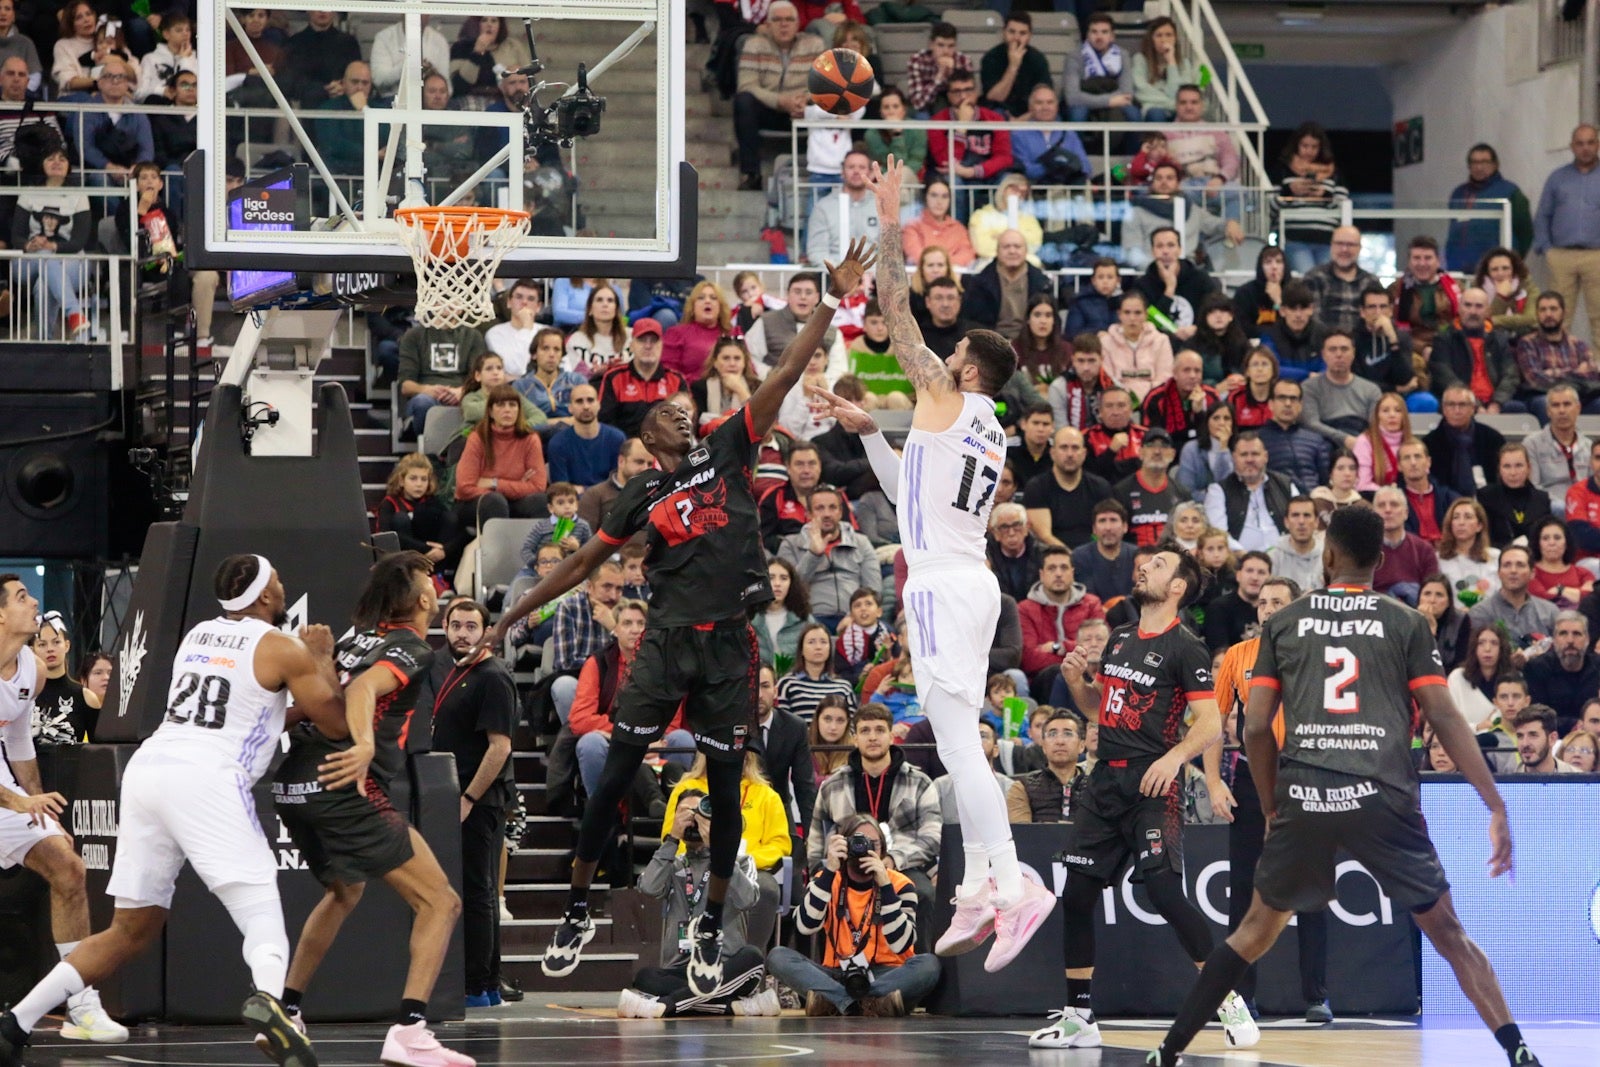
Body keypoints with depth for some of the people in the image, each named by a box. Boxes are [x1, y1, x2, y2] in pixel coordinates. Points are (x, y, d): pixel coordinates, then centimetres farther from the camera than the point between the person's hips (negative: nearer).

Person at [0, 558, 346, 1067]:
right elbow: (338, 719, 12)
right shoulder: (282, 650, 5)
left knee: (131, 930, 14)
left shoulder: (196, 636, 24)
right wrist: (320, 657, 26)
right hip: (206, 777, -6)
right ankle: (268, 996, -41)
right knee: (260, 908, -9)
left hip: (147, 768, 6)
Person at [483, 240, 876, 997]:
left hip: (729, 648, 0)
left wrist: (833, 301, -4)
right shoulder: (641, 496, 8)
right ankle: (578, 911, 8)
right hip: (667, 643, 0)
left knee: (725, 787, 4)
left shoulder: (725, 452, 6)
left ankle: (711, 928, 16)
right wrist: (514, 615, 13)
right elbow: (581, 564, 14)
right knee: (617, 772, -2)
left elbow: (784, 377, 1)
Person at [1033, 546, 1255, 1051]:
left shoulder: (1184, 648, -7)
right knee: (1076, 896, 5)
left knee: (1164, 891, -17)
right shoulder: (1119, 639, 16)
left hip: (1151, 786, -8)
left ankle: (1230, 1002, -8)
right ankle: (1078, 1016, 15)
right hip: (1104, 781, 8)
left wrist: (1175, 756, -29)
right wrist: (1076, 681, 6)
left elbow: (1210, 724, -13)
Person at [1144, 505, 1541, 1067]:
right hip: (1383, 797, -1)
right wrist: (1497, 808, 1)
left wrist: (1273, 810, 23)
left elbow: (1255, 729, 11)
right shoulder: (1406, 624, 9)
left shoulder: (1284, 622, 14)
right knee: (1446, 931, 8)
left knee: (1257, 929, 18)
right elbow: (1444, 719, 1)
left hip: (1303, 795, 1)